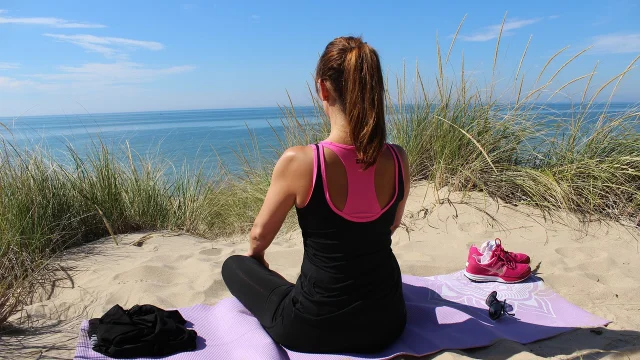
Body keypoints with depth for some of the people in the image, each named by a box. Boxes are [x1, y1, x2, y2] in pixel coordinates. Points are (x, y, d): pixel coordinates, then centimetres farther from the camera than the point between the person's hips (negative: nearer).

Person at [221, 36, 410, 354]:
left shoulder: (298, 161, -24)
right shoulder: (398, 159, -12)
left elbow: (260, 236, -7)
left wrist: (255, 257, 18)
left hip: (314, 330, -5)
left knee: (235, 267, 19)